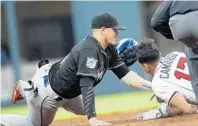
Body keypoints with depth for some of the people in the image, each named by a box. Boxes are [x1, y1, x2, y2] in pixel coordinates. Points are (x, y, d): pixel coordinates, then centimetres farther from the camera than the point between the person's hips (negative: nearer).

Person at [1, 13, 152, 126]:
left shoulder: (109, 49, -5)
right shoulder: (89, 50, -34)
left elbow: (124, 74, -4)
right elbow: (87, 86, -41)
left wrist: (152, 86, -13)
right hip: (46, 92, -9)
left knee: (82, 109, 30)